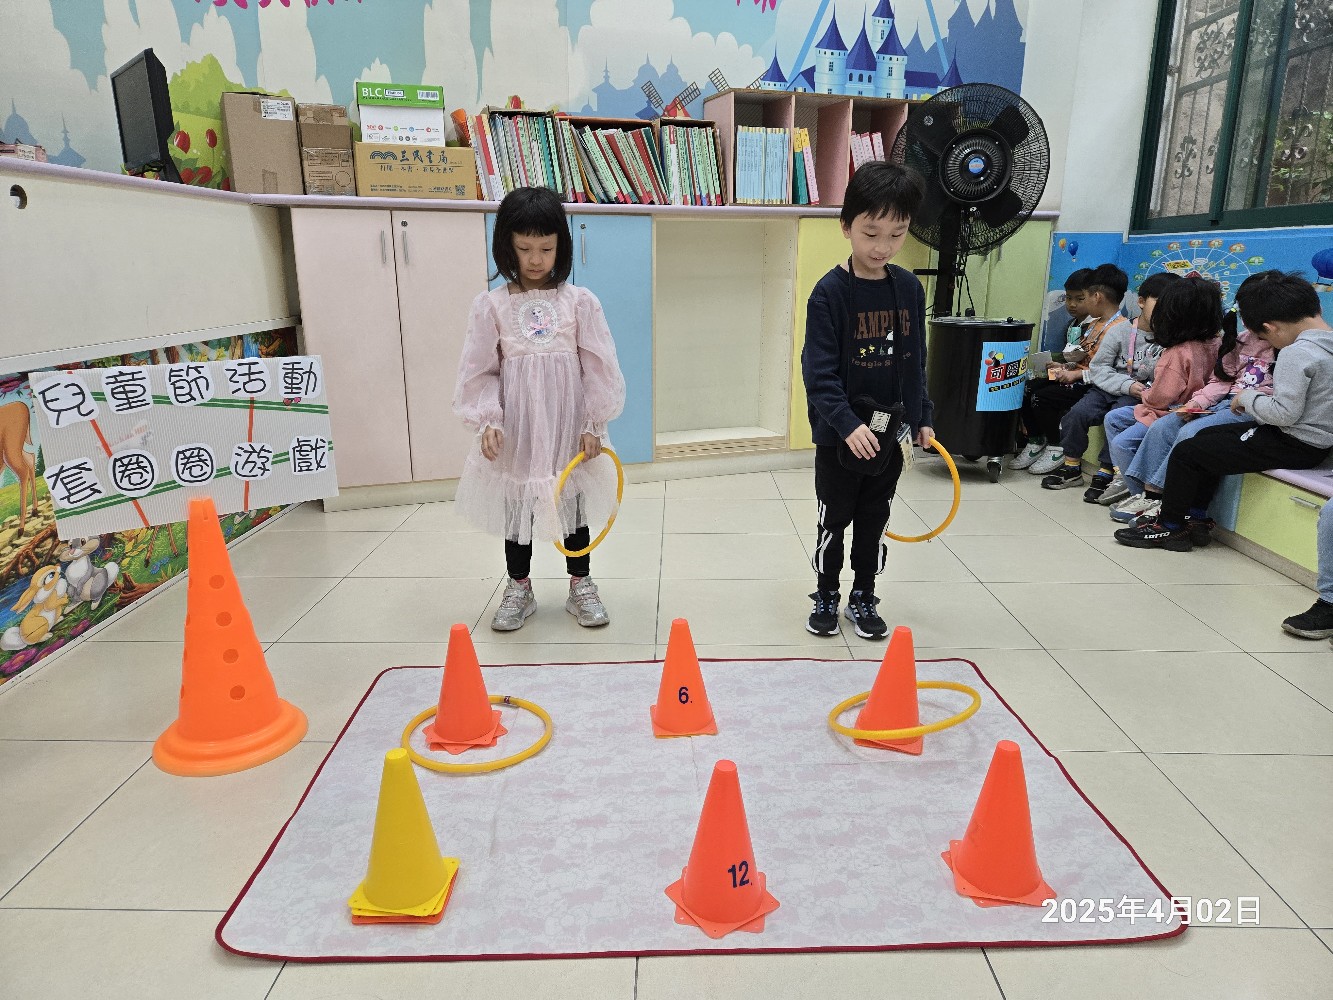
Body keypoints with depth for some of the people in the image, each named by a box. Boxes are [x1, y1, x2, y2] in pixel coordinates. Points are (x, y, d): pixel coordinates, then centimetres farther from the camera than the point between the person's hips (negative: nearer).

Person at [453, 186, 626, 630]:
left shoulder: (579, 301, -2)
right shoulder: (491, 305, -1)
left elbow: (599, 366, -3)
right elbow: (479, 371, -1)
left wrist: (594, 424, -6)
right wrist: (487, 421, -12)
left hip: (567, 424, 0)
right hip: (516, 428, 1)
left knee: (572, 501, 11)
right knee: (516, 506, 12)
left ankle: (581, 585, 27)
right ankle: (518, 588, 29)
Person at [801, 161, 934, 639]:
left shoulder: (909, 287, 1)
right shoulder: (830, 292, -14)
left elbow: (915, 361, 11)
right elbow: (819, 371, -19)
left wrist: (922, 417, 11)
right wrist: (848, 424, -29)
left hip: (891, 431, 4)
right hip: (840, 434, -4)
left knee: (875, 519, 15)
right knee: (834, 520, 11)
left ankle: (863, 597, 32)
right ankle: (826, 596, 29)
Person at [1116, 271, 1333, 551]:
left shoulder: (1296, 353, -22)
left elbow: (1285, 413, -25)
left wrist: (1249, 397, -11)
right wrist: (1272, 392, 8)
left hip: (1293, 445, -10)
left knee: (1186, 452, -4)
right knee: (1205, 436, 21)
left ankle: (1169, 527, 9)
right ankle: (1197, 518, 24)